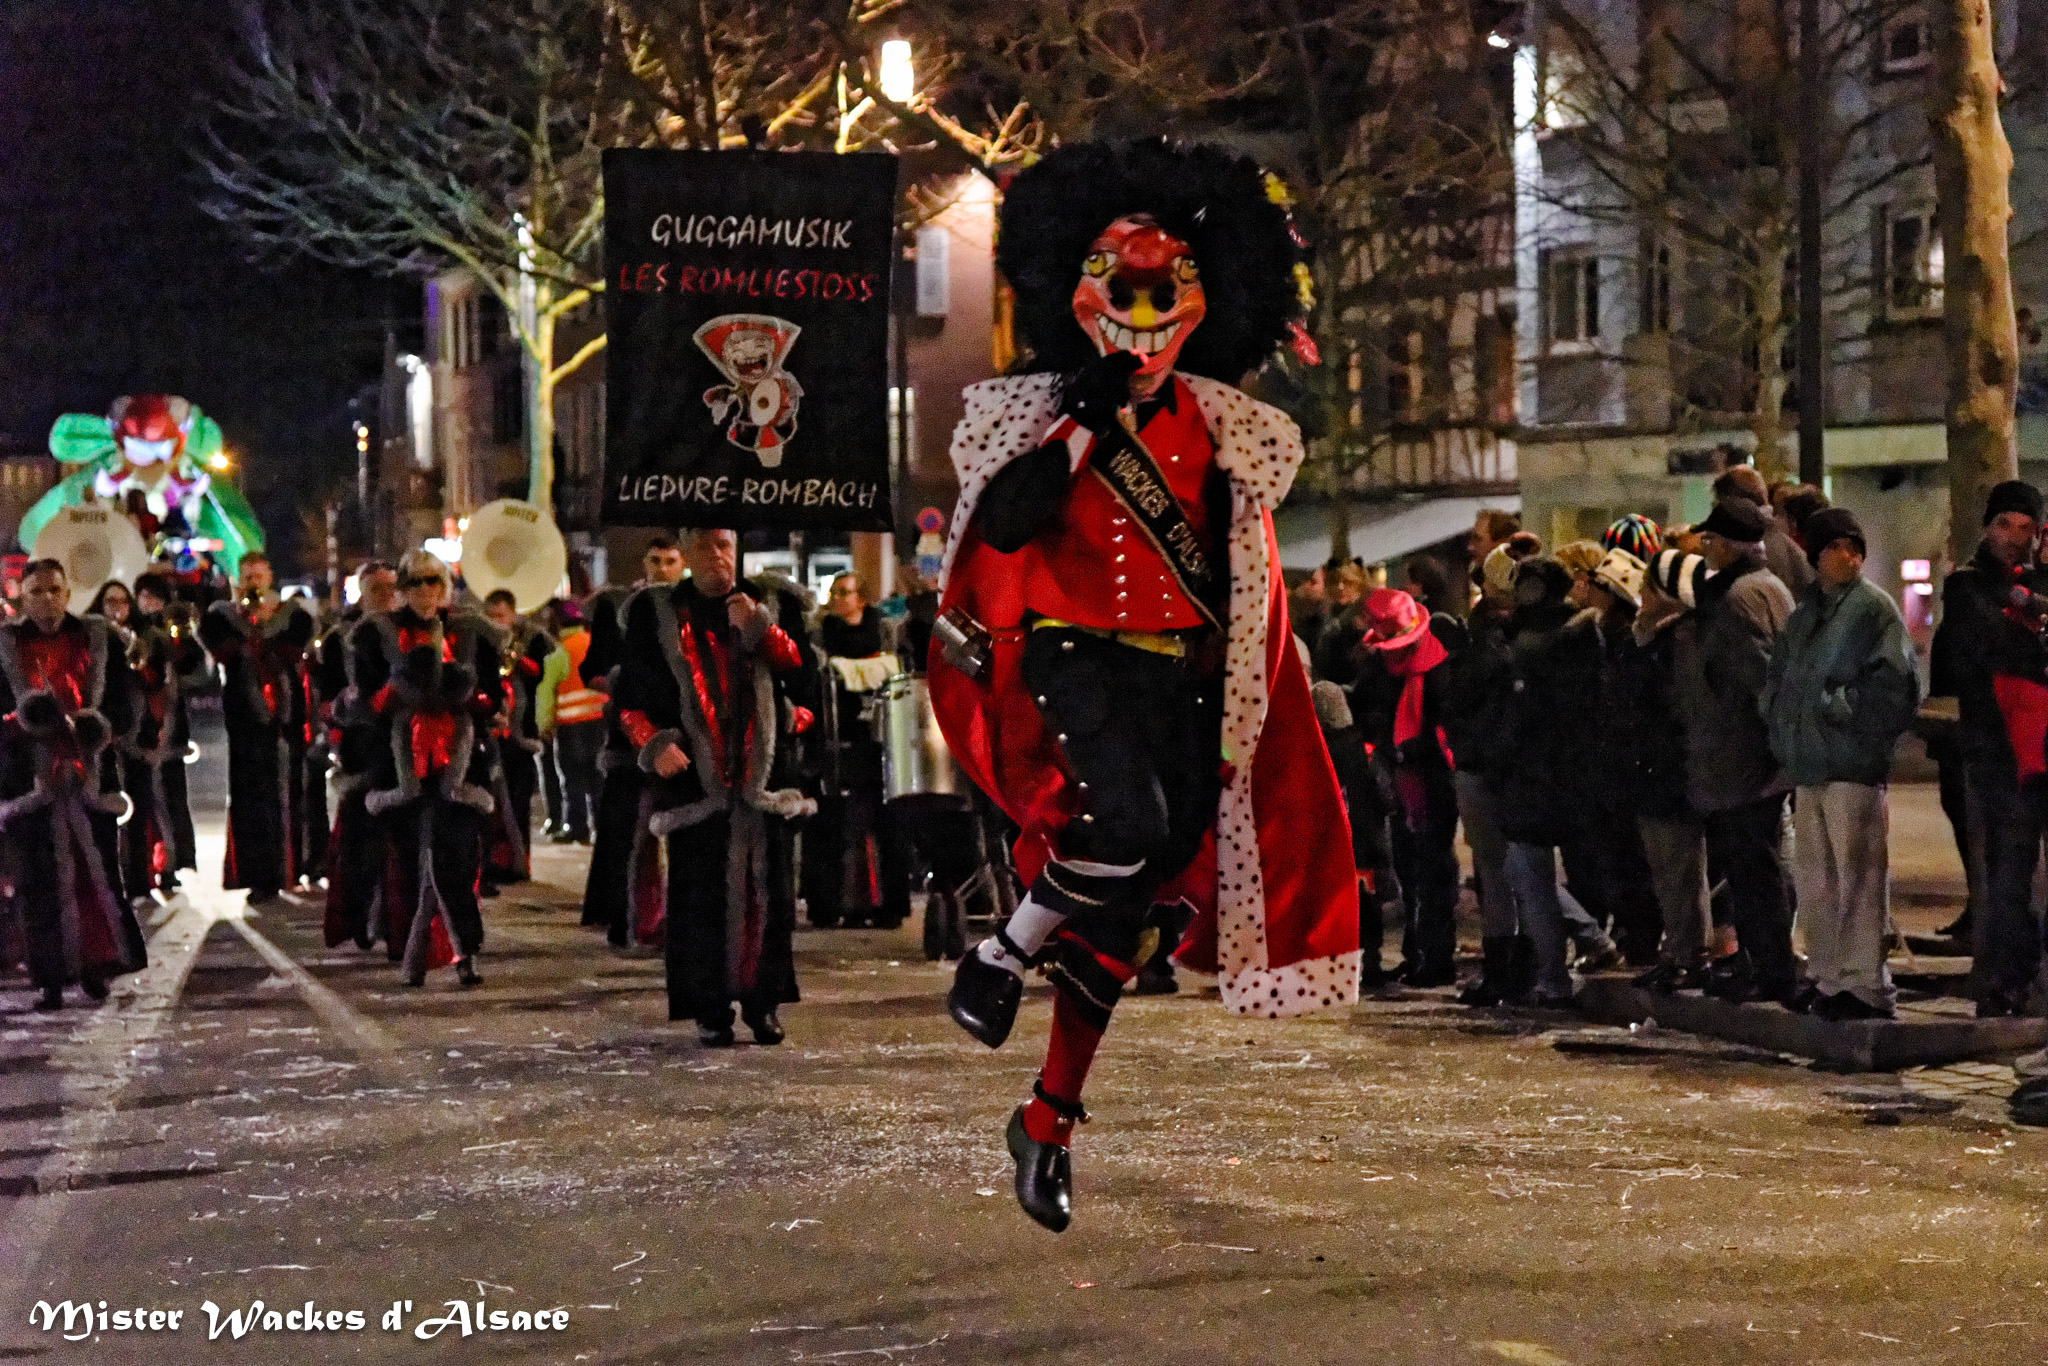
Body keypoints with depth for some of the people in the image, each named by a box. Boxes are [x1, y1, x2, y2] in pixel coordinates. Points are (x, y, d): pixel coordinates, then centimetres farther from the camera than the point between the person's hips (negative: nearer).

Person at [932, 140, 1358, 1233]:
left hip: (1177, 679, 4)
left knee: (1124, 895, 5)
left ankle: (1051, 1116, 16)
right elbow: (1003, 528, -14)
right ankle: (1003, 955, -6)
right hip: (1069, 659, -4)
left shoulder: (1215, 427, 11)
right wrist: (1084, 421, -16)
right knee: (1131, 825, -31)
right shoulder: (1039, 408, 1)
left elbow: (1240, 573, 17)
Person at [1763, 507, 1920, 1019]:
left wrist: (1839, 705, -13)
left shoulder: (1874, 607, -3)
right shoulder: (1802, 615, 18)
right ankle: (1827, 979, 20)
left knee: (1858, 876, -7)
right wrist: (1785, 732, 11)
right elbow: (1778, 681, 24)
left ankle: (1866, 984, -4)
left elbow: (1893, 683, -13)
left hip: (1854, 763, -7)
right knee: (1815, 878, 12)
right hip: (1808, 764, 7)